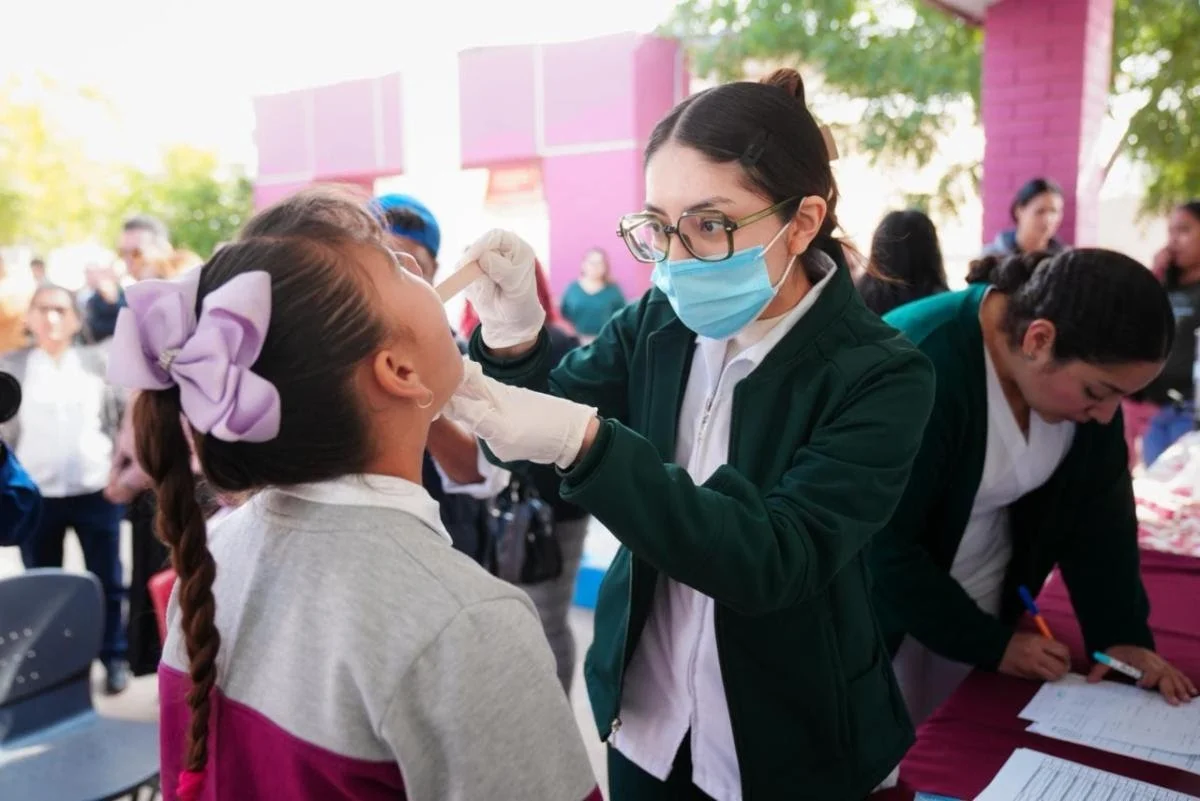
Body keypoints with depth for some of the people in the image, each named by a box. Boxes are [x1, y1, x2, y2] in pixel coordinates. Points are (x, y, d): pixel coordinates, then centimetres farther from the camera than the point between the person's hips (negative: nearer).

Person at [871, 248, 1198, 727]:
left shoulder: (1085, 366, -10)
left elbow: (1098, 508, -1)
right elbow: (885, 546, -26)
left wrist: (1122, 633, -7)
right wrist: (991, 644, -18)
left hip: (986, 598, 6)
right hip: (884, 604, -5)